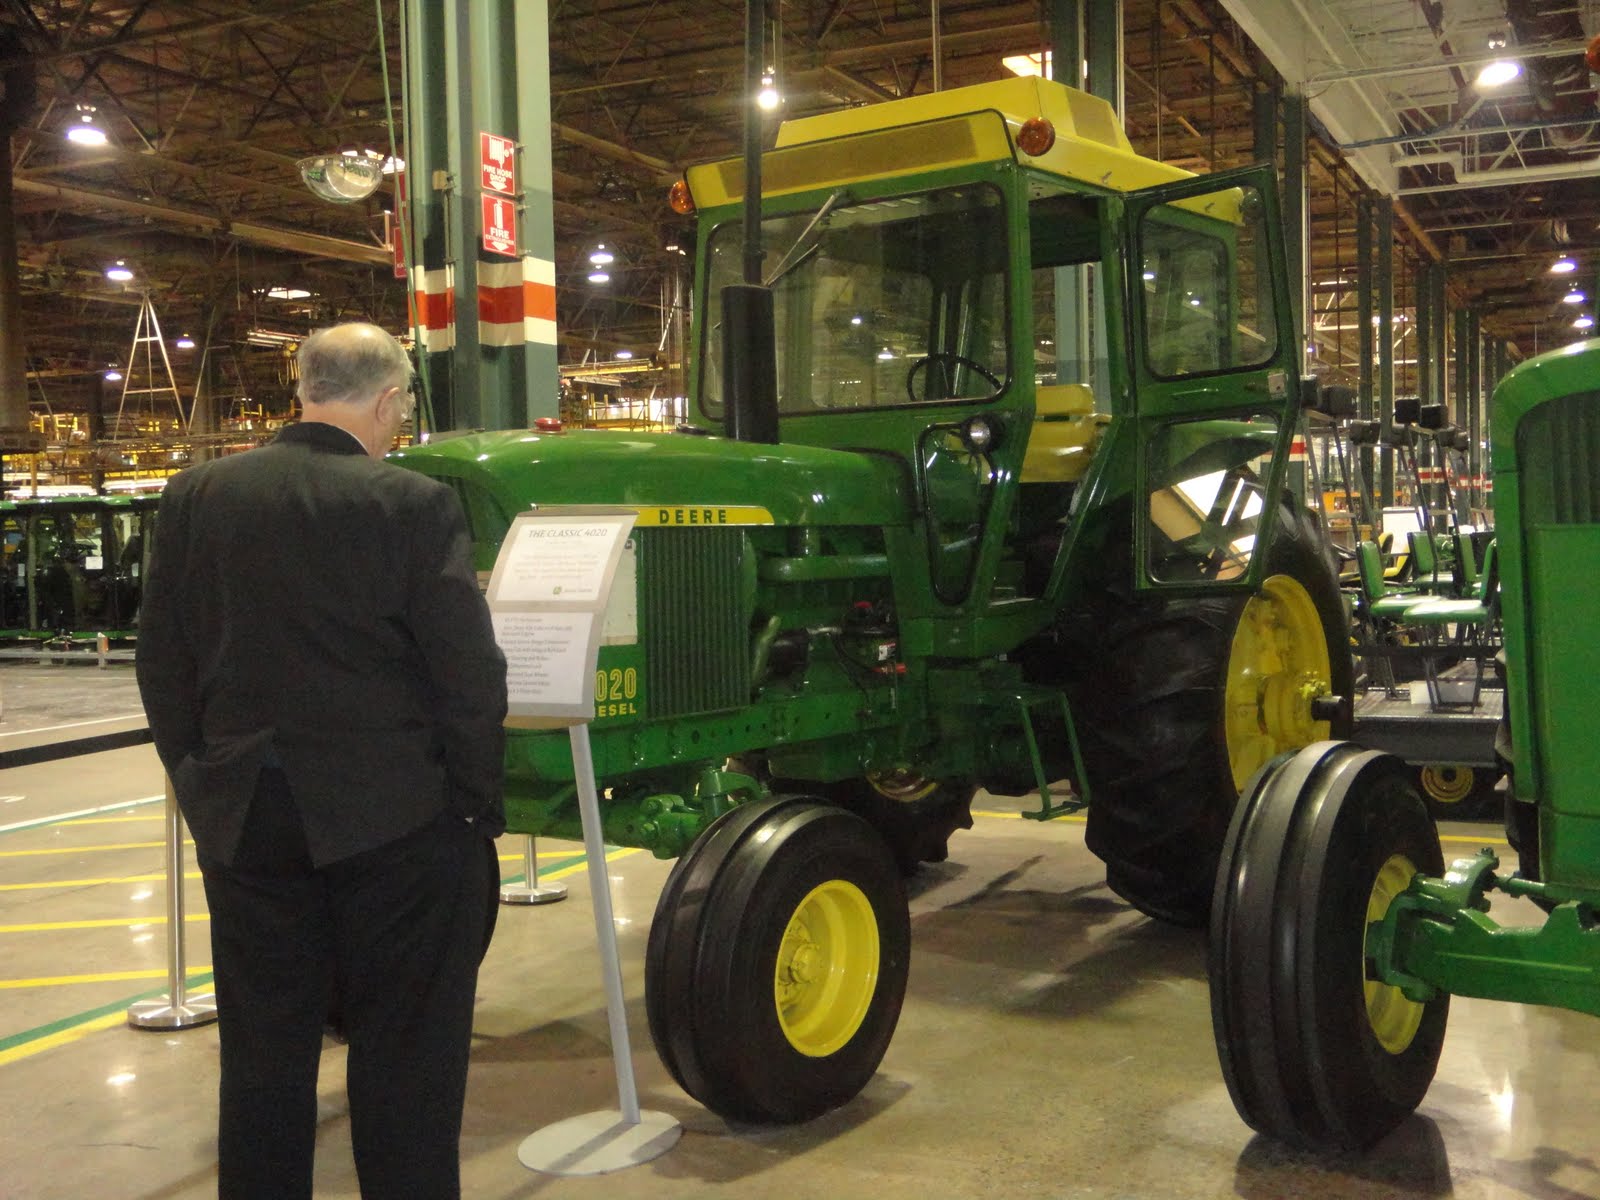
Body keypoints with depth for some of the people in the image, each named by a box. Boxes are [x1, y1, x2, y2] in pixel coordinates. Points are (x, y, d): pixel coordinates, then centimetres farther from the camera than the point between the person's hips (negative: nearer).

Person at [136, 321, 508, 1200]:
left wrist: (202, 789, 15)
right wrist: (481, 808, -1)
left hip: (243, 821, 4)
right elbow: (469, 673, -12)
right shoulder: (414, 506, -13)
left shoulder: (194, 498, 1)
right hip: (395, 820, -4)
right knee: (404, 1051, 9)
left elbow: (161, 665, 5)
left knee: (263, 1052, 16)